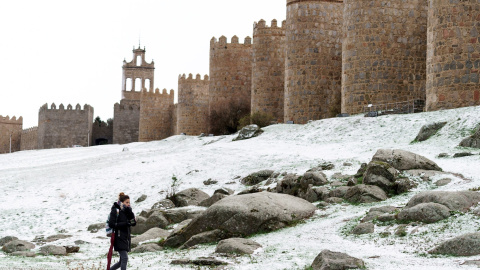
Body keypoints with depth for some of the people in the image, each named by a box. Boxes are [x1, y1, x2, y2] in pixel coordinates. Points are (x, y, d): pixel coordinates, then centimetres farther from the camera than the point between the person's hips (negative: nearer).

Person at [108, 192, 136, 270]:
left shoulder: (127, 211, 13)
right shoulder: (116, 210, -7)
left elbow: (134, 223, 2)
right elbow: (111, 224, -15)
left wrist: (129, 211, -11)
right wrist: (125, 223, -18)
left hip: (126, 238, 8)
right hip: (119, 238, -8)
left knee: (123, 260, 10)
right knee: (124, 258, -16)